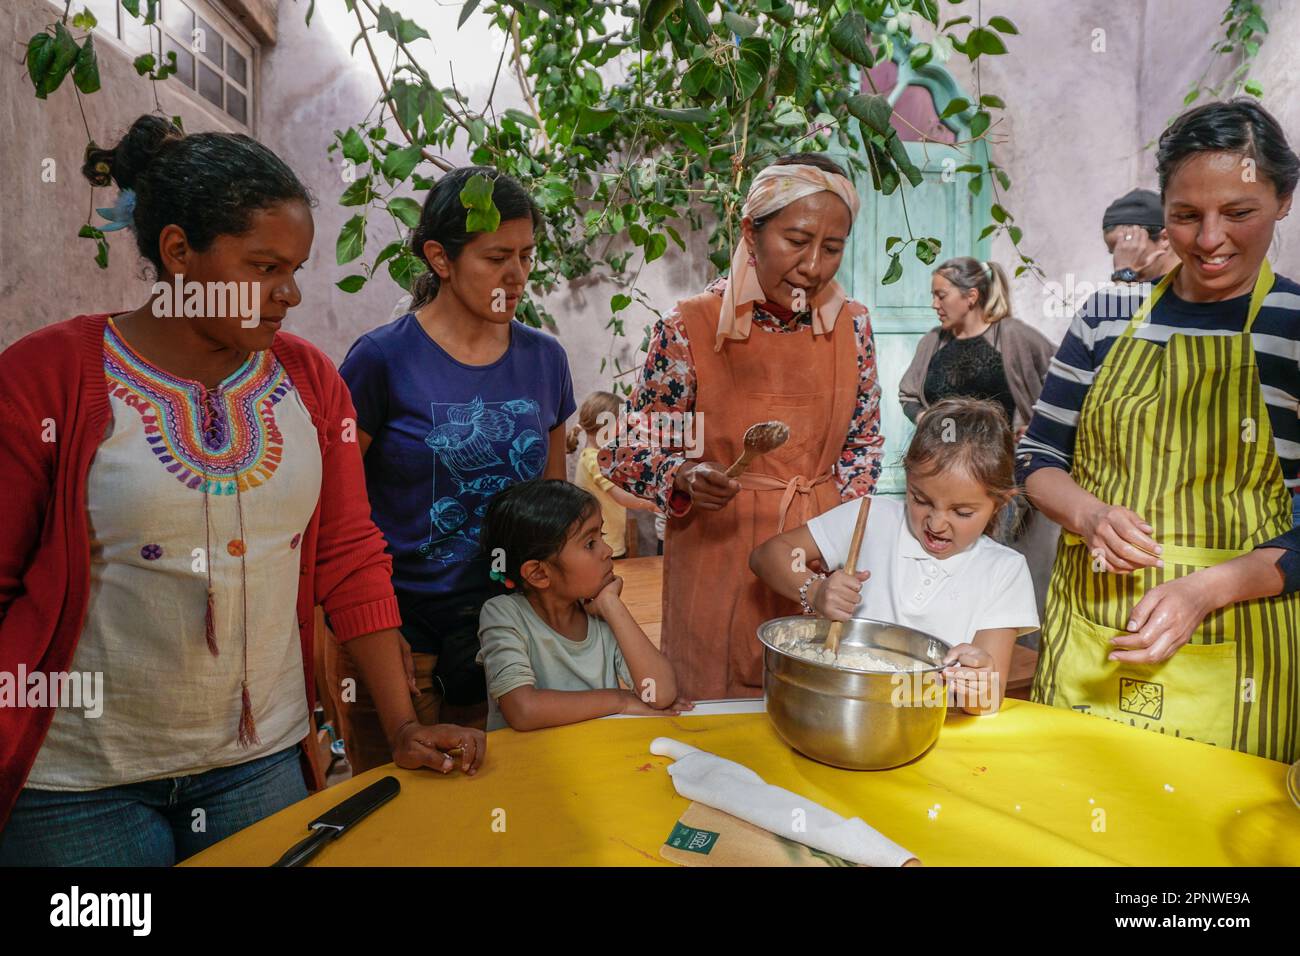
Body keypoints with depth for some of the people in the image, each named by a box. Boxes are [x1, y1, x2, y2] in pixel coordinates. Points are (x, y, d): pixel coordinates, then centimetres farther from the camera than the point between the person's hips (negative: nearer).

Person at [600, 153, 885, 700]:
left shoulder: (851, 325, 0)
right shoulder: (688, 328, -12)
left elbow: (864, 442, 11)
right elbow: (628, 454, -6)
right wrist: (686, 479, -25)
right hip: (718, 557, -3)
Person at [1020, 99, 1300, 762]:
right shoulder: (1108, 315, 4)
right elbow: (1038, 456, 7)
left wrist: (1206, 588, -20)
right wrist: (1090, 515, -13)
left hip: (1226, 652, -2)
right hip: (1084, 638, 3)